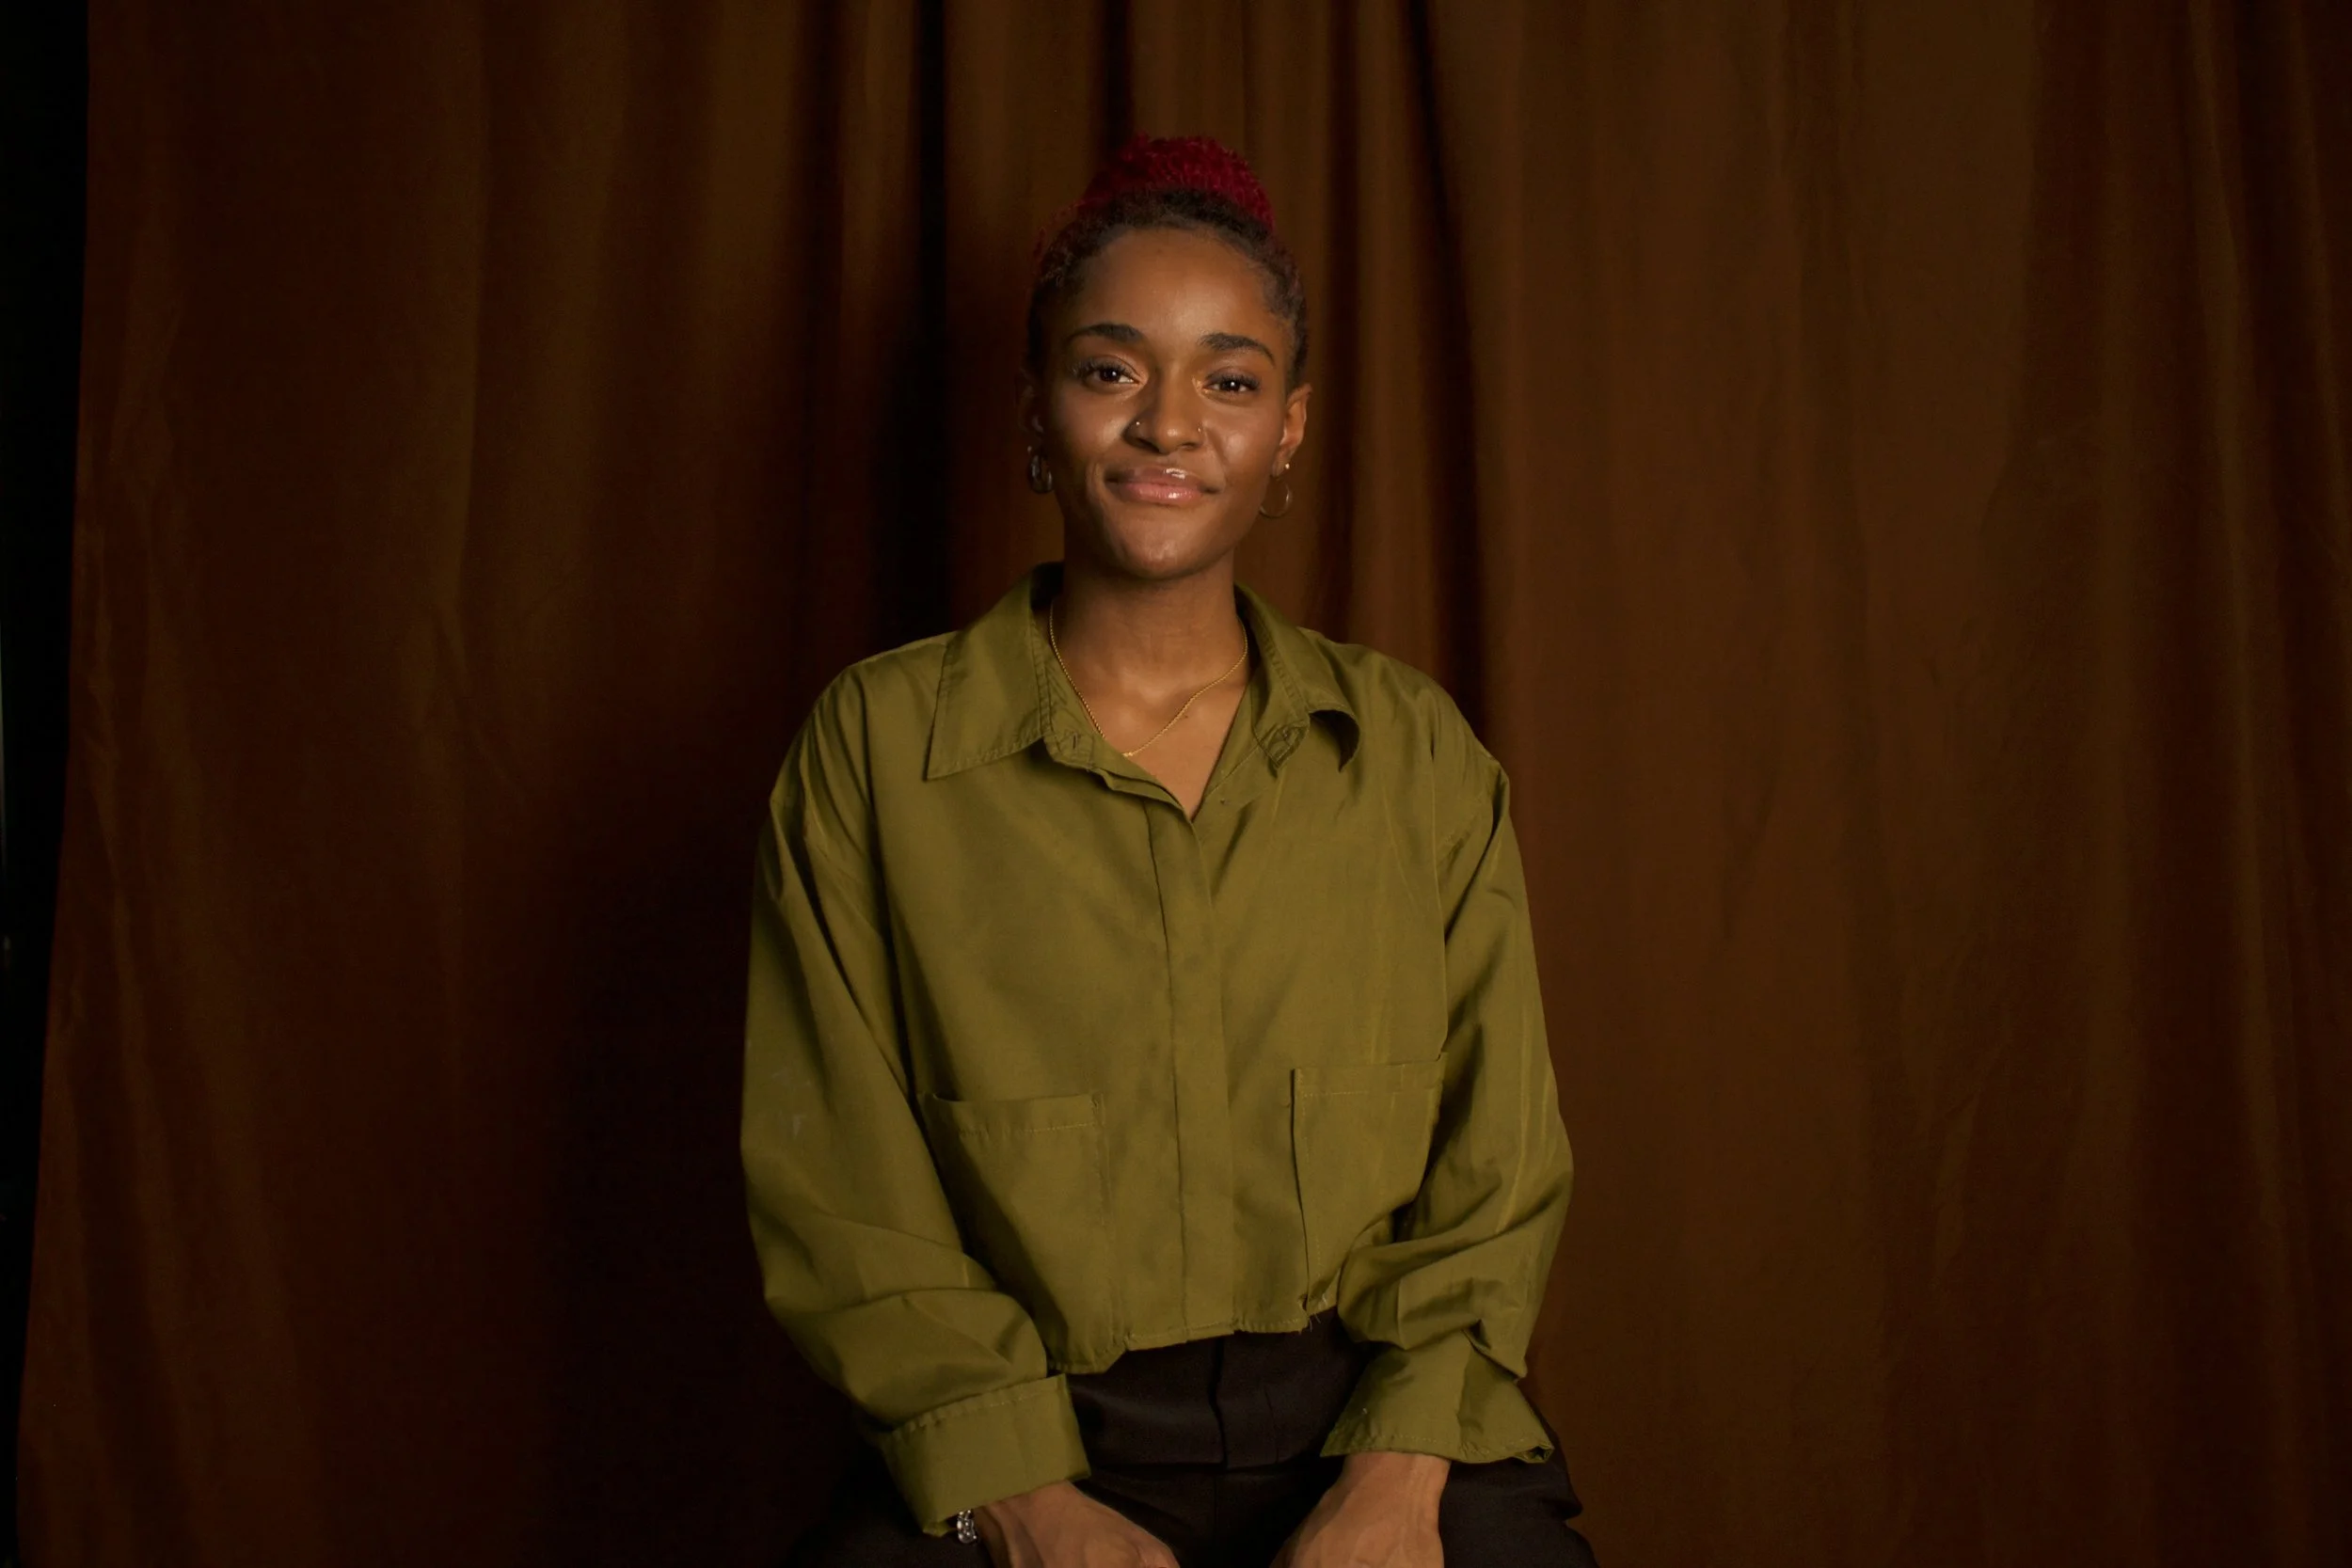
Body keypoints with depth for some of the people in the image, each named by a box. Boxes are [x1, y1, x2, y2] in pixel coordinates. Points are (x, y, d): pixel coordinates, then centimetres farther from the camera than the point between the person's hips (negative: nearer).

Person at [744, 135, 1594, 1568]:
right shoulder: (874, 747, 2)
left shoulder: (1417, 749, 7)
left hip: (1382, 1434, 2)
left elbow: (1499, 1167, 5)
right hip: (1024, 1445, -1)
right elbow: (841, 1191, 1)